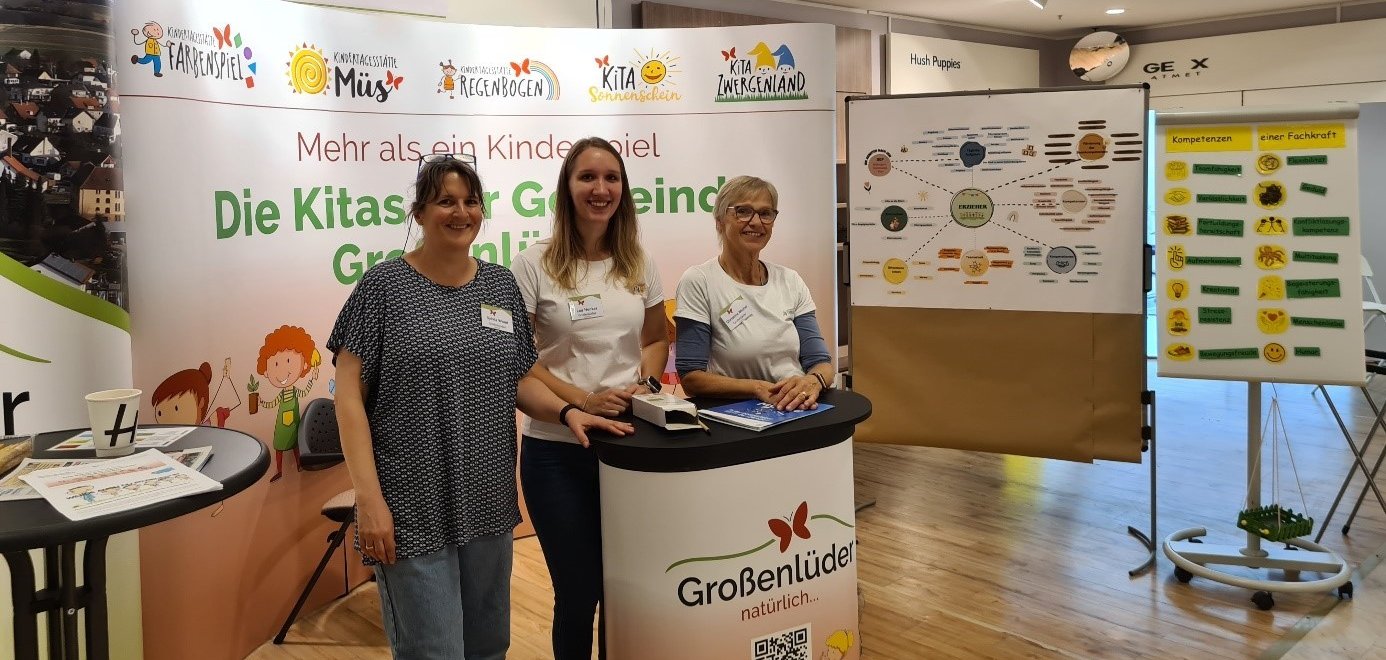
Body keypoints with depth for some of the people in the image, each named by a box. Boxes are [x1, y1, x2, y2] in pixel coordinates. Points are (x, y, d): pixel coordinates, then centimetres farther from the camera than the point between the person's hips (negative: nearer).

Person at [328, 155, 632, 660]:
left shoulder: (501, 285, 8)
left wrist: (567, 411, -5)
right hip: (411, 508, -5)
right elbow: (349, 396, -8)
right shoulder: (384, 285, -6)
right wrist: (370, 498, -15)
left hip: (488, 502, 5)